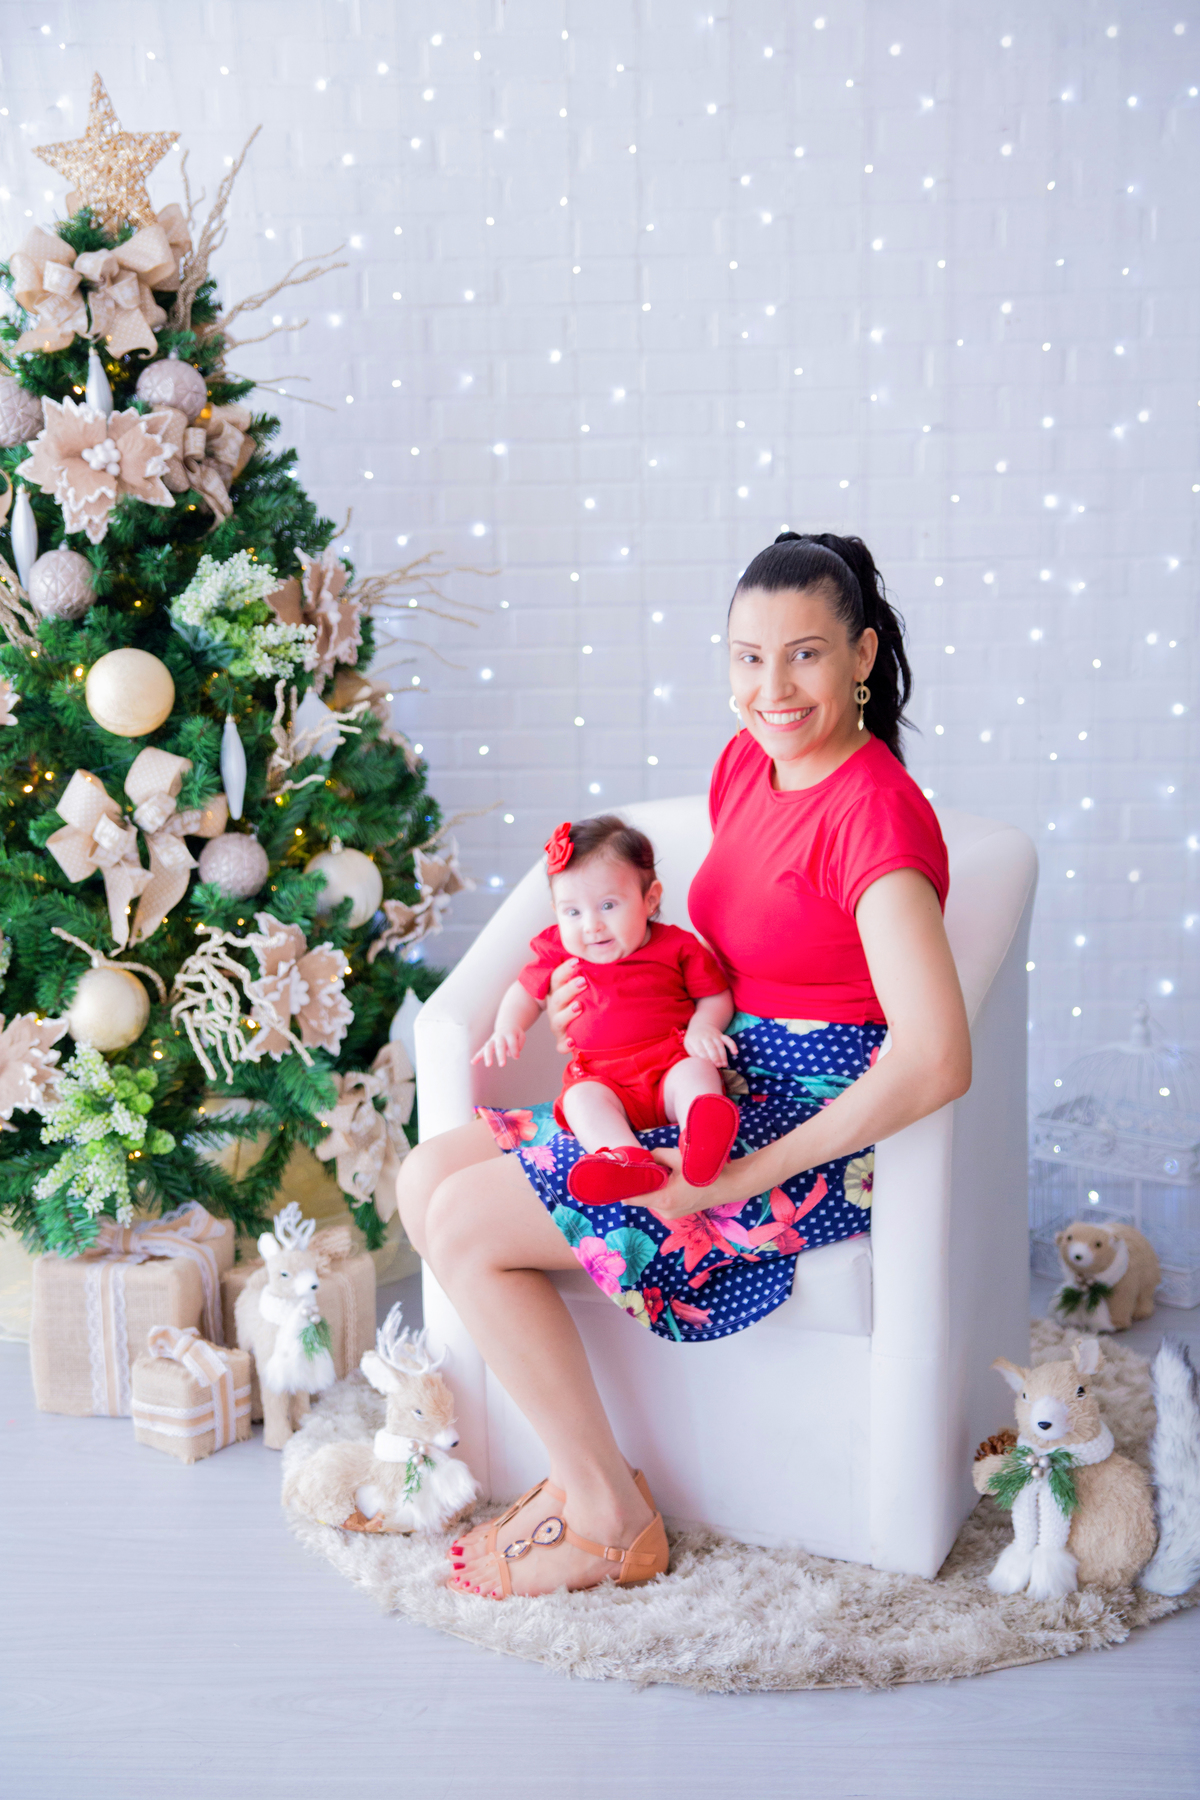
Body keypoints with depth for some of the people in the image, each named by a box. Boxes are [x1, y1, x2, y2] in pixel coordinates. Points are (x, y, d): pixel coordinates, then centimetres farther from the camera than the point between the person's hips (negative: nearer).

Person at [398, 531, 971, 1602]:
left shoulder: (874, 812, -21)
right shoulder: (747, 762, 6)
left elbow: (937, 1061, -31)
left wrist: (745, 1176, -25)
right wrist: (610, 977, 2)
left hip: (811, 1134, -9)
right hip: (717, 1097, 9)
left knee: (467, 1225, -13)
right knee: (428, 1177, 3)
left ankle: (612, 1520, 3)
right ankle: (580, 1467, 9)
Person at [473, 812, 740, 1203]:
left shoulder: (677, 947, 2)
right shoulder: (560, 954, 9)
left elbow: (716, 995, 9)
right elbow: (527, 992, 24)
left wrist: (703, 1027, -12)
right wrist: (507, 1028, 5)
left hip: (670, 1063, -1)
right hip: (603, 1078, 1)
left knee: (695, 1071, -32)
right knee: (580, 1098, -30)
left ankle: (703, 1135, -62)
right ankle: (627, 1160, -57)